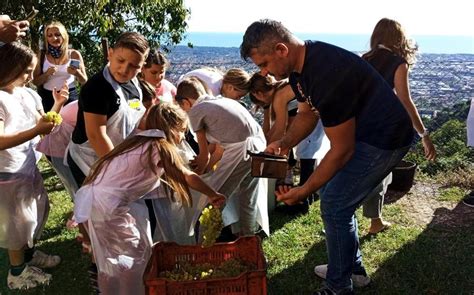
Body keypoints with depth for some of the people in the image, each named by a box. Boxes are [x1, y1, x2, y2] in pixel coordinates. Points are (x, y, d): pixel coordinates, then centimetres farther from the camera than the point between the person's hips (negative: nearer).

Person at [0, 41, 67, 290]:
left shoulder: (26, 94, 2)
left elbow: (41, 125, 10)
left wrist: (57, 104, -3)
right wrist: (36, 130, -33)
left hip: (28, 166, 8)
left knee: (37, 210, 21)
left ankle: (29, 254, 42)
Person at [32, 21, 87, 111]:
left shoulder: (74, 54, 1)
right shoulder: (42, 55, 4)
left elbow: (84, 82, 5)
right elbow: (35, 82, 4)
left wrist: (77, 73, -15)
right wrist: (47, 74, -14)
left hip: (69, 97, -1)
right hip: (47, 99, 1)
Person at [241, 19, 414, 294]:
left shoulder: (327, 75, -32)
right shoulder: (300, 64, -2)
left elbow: (342, 150, -25)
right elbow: (307, 114, 12)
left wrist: (304, 191, -17)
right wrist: (284, 143, -6)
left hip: (385, 138, -10)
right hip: (362, 131, 10)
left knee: (335, 206, -6)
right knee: (332, 194, 16)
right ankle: (353, 267, 33)